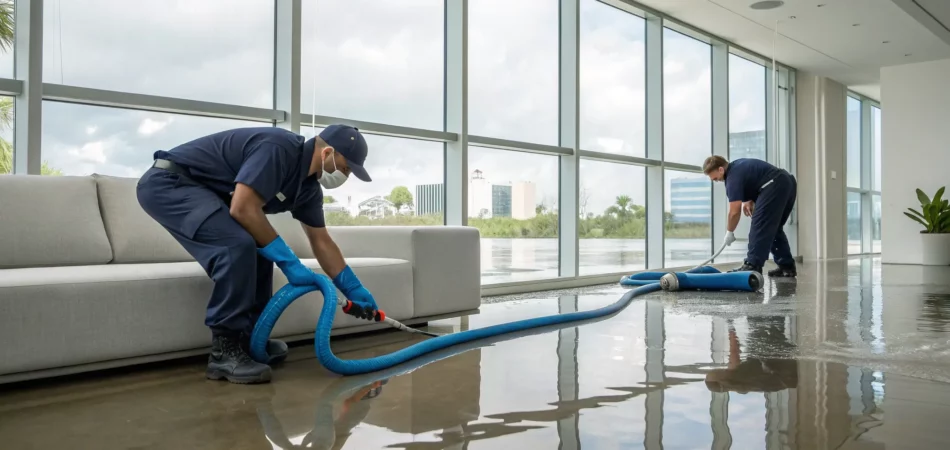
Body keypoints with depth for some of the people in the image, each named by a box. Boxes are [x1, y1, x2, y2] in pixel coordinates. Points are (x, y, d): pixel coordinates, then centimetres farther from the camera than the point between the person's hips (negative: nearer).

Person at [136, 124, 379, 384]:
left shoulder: (308, 185, 5)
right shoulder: (279, 148, -23)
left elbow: (321, 242, 13)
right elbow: (243, 209, -29)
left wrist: (354, 289, 11)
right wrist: (289, 262, -22)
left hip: (201, 190, 10)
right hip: (166, 183, -10)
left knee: (257, 249, 7)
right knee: (238, 245, -25)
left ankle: (249, 339, 16)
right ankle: (224, 352, -17)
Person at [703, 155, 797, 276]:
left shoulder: (733, 176, -10)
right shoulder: (737, 166, 19)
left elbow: (735, 212, -10)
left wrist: (729, 233, 4)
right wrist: (750, 201, 14)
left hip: (776, 186, -10)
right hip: (789, 183, 10)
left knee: (760, 226, -9)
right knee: (773, 228, 15)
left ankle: (753, 267, -13)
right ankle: (787, 267, 15)